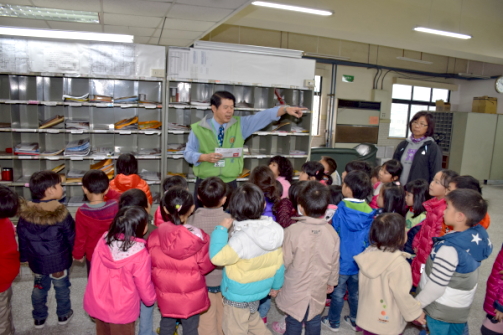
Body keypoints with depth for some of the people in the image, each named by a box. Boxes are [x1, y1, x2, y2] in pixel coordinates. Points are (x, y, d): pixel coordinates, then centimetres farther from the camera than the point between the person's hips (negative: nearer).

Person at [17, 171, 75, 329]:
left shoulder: (25, 213, -12)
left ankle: (39, 318, 39)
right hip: (59, 260, -3)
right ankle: (63, 315, 35)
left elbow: (22, 238, 0)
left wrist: (24, 257, 14)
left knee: (39, 288, 23)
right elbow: (71, 236, -14)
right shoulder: (61, 213, -24)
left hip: (37, 260, 4)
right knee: (62, 288, 17)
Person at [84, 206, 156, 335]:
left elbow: (96, 270, 1)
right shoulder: (140, 255, -26)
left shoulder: (104, 239, -13)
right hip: (121, 310, -5)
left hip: (97, 303, 5)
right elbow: (144, 286, -13)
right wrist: (150, 299, 8)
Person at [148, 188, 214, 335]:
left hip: (165, 292, 2)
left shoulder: (156, 235, -18)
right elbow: (206, 265, -13)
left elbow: (151, 264, -4)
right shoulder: (198, 236, -24)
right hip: (191, 294, -2)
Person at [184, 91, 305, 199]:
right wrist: (205, 157, -20)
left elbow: (263, 117, -6)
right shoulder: (198, 128, -4)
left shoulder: (240, 124, 1)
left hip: (230, 183, 2)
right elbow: (188, 153, -1)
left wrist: (285, 109, -19)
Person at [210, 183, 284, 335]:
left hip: (238, 294, -7)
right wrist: (276, 285, 14)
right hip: (258, 289, 7)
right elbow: (279, 262, -2)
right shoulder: (274, 229, -12)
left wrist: (221, 230, -22)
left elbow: (217, 257, -29)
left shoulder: (242, 238, -34)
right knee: (252, 320, 33)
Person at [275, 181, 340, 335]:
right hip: (318, 291, 3)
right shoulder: (331, 232, -12)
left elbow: (284, 262, -17)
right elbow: (334, 263, 0)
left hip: (295, 292, -3)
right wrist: (331, 282, 18)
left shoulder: (292, 231, -25)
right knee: (314, 322, 22)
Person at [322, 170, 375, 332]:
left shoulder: (342, 209, -20)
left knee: (338, 292, 13)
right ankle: (355, 321, 36)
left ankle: (333, 322, 28)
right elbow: (370, 238, -1)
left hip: (342, 259, -3)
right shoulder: (369, 212, -10)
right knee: (355, 292, 20)